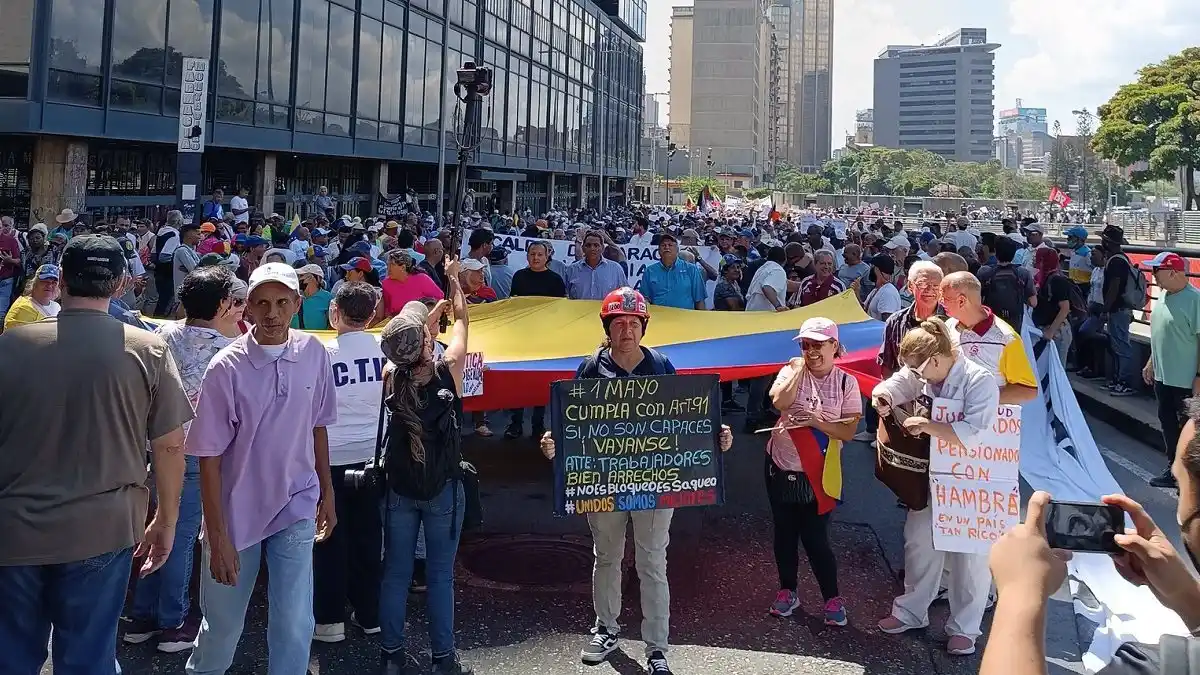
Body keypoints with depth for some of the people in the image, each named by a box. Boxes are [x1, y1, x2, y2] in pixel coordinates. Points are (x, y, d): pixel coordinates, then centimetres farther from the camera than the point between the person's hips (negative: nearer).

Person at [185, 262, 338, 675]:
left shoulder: (314, 354, -5)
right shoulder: (227, 367, -15)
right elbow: (209, 457, -12)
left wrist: (326, 492, 12)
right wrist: (217, 536, -12)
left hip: (295, 511, 2)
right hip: (236, 513, -1)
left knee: (294, 627, -2)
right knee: (222, 626, 14)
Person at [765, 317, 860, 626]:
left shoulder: (846, 383, -4)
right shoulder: (792, 371, -3)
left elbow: (849, 430, -9)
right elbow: (779, 401, -23)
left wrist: (815, 421, -21)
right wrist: (799, 368, -15)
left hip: (817, 473, -2)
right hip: (781, 467, 2)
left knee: (815, 537, -3)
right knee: (784, 533, 13)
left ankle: (832, 598, 14)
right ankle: (787, 591, 30)